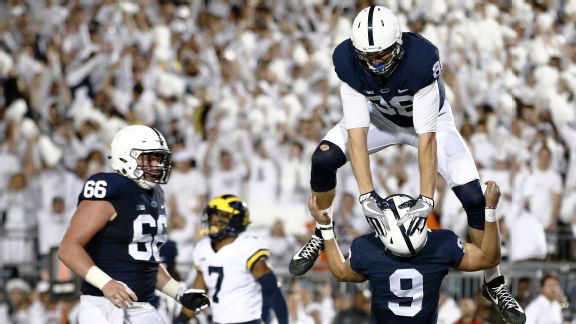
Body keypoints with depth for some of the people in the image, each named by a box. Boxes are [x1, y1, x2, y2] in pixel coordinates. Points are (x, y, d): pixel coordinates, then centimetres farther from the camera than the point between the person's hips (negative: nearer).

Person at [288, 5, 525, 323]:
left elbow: (426, 136, -38)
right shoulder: (347, 60, -32)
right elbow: (357, 130, -31)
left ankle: (494, 283, 6)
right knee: (323, 159, -19)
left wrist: (425, 200, -41)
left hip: (429, 118, -2)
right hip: (379, 117, 2)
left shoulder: (421, 58, -41)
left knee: (473, 198, -14)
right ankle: (321, 236, 9)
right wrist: (366, 194, -38)